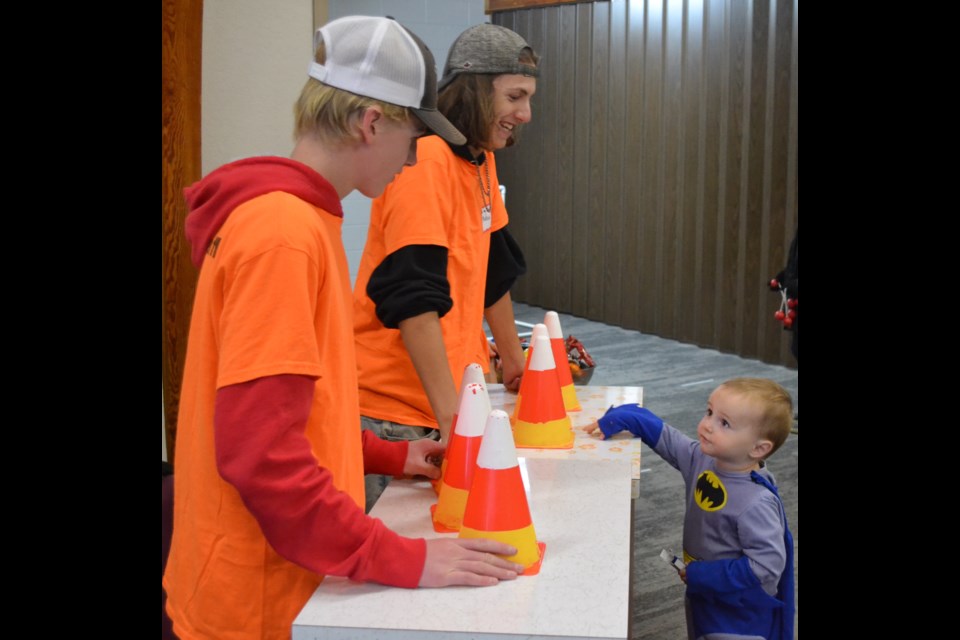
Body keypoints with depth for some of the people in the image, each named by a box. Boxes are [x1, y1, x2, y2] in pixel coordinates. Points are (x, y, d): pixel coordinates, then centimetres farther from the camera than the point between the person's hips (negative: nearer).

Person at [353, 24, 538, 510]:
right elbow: (413, 300, -24)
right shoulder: (427, 160, -17)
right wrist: (451, 415, -24)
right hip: (397, 410, -8)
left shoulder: (481, 160, 10)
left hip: (456, 395, 8)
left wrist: (513, 360, 25)